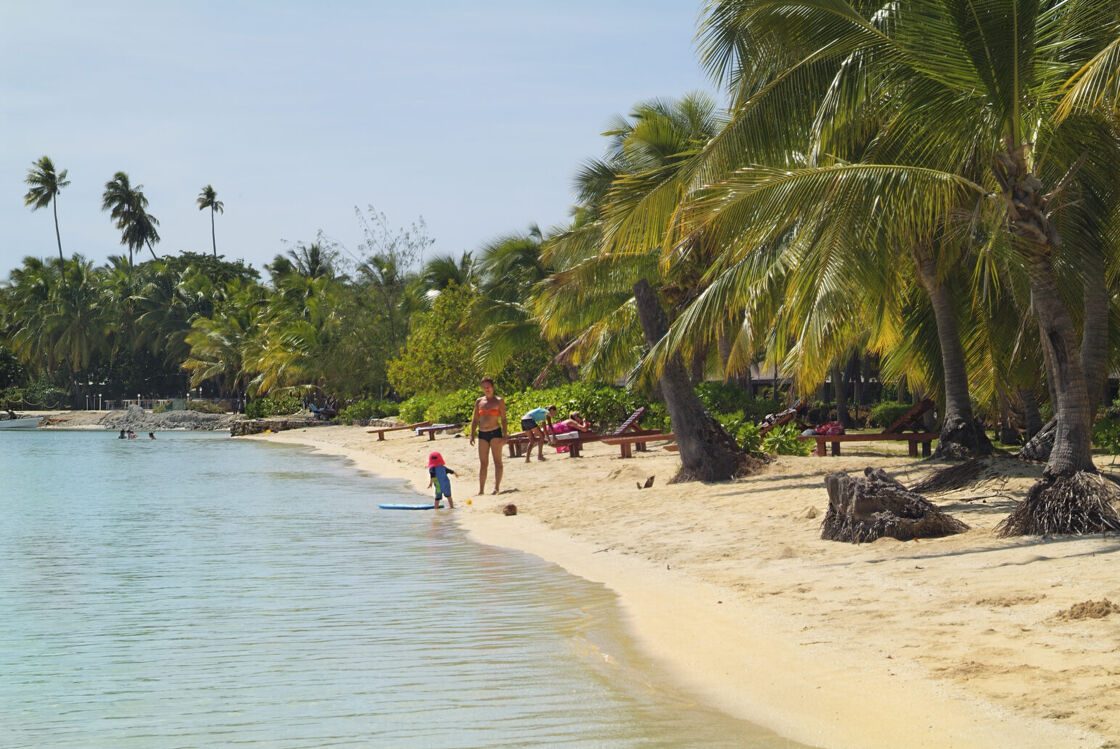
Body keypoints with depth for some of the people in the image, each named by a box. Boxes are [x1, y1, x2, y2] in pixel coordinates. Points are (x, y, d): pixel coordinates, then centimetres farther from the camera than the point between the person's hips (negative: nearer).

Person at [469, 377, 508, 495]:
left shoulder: (499, 401, 1)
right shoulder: (479, 401, 12)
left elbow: (503, 419, 0)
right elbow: (475, 420, 15)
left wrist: (505, 436, -8)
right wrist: (472, 435, 7)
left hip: (495, 432, -4)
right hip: (482, 434, 4)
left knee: (497, 461, -5)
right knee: (483, 463, 4)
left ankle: (497, 487, -6)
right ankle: (481, 489, 4)